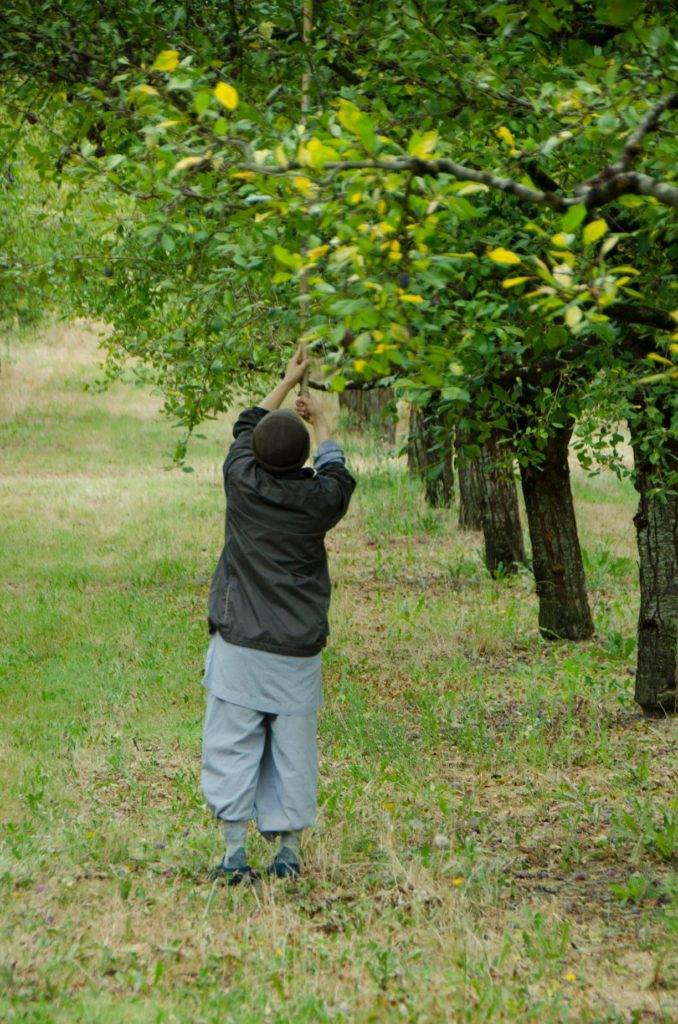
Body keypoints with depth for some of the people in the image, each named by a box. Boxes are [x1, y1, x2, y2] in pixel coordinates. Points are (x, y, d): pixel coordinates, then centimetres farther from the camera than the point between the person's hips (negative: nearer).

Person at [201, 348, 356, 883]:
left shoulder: (243, 483, -4)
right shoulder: (319, 499, -3)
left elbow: (245, 429, 17)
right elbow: (336, 472, 23)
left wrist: (287, 382, 31)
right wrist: (322, 424, 40)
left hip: (240, 645, -1)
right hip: (298, 652, 1)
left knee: (232, 747, 2)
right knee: (292, 752, 7)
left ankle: (236, 853, -2)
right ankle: (288, 851, 12)